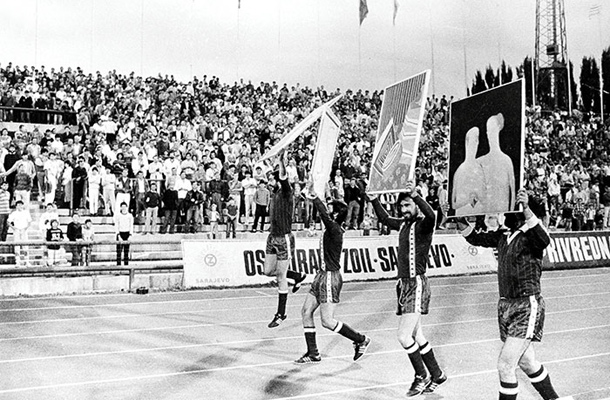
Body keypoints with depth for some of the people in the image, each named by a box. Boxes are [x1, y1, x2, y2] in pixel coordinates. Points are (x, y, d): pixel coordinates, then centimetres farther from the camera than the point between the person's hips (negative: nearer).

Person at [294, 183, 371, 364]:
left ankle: (361, 340, 13)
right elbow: (325, 214, 14)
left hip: (330, 278, -10)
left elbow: (324, 214, -34)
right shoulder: (331, 228, 6)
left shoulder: (334, 229, -19)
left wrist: (314, 196, -37)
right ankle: (313, 353, 17)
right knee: (306, 312, 9)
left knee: (327, 321, -4)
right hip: (322, 275, 10)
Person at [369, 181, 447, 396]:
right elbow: (384, 218, 28)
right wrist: (374, 197, 19)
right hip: (403, 284, 8)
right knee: (416, 337, 13)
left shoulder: (423, 224, -10)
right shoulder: (403, 224, 12)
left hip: (417, 284, -8)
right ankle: (436, 374, 28)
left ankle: (421, 376, 9)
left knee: (404, 336, -11)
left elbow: (431, 215, -33)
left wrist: (415, 195, -44)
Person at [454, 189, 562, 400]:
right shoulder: (503, 235, 8)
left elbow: (544, 239, -35)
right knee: (526, 362, 20)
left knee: (505, 364, -11)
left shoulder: (530, 234, -13)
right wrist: (459, 218, -2)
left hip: (527, 306, -8)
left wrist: (526, 209, -48)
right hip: (506, 305, 8)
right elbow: (476, 238, 13)